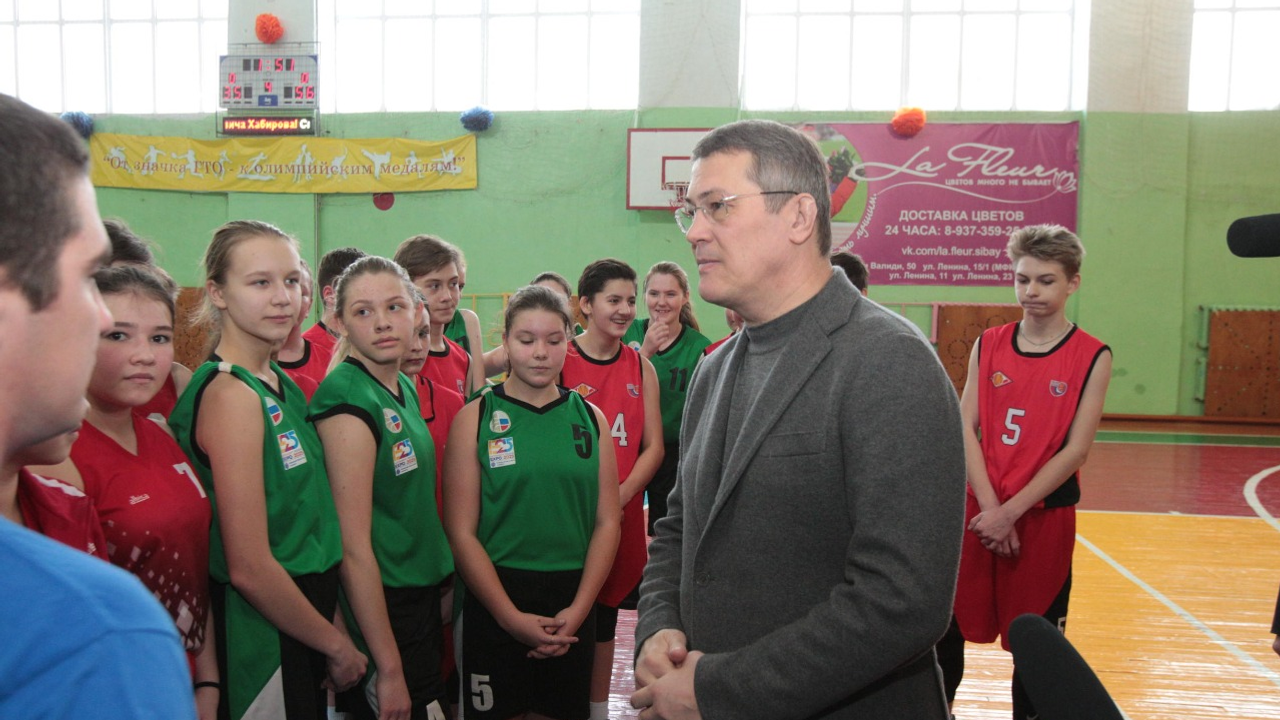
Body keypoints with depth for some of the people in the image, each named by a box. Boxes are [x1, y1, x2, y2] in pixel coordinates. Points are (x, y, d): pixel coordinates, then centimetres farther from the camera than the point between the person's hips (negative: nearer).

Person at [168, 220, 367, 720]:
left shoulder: (280, 383, 6)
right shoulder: (232, 394, -19)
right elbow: (249, 568, -21)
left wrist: (332, 621, 8)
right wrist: (337, 644, -9)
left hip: (303, 626, 8)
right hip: (262, 639, -8)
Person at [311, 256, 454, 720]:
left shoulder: (405, 388, 5)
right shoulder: (348, 400, -20)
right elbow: (353, 546, -22)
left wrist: (441, 585, 12)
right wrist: (389, 669, -20)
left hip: (423, 599, 8)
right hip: (379, 610, -8)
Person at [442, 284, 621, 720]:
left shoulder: (590, 417, 3)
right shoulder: (475, 418, -4)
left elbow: (607, 522, 1)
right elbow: (461, 531, -8)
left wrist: (579, 609, -9)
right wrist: (512, 616, -13)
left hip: (573, 604, 3)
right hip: (495, 599, -2)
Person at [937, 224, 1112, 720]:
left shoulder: (1092, 357, -5)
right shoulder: (988, 345, 3)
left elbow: (1076, 450, -10)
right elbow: (966, 429, -2)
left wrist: (1010, 512, -14)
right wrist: (989, 507, -12)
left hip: (1044, 515, -2)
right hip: (979, 510, 3)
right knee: (948, 625, 9)